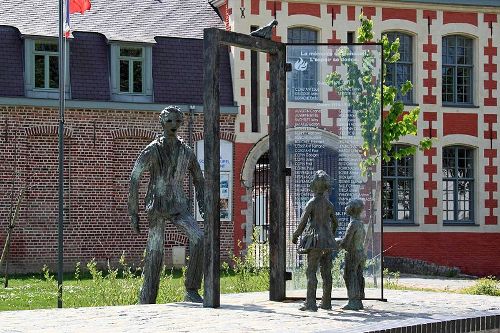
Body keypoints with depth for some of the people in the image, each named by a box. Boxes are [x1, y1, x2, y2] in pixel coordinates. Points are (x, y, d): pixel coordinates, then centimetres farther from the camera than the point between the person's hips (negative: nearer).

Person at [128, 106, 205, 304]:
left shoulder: (186, 152, 7)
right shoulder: (152, 150, -8)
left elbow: (199, 180, 18)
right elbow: (134, 179, -10)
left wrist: (203, 208, 6)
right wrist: (133, 213, -13)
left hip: (179, 207, 3)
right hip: (157, 206, -3)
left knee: (199, 239, -20)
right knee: (155, 254, -3)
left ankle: (191, 291, -14)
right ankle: (146, 303, 9)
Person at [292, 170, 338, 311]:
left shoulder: (312, 203, -10)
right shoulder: (330, 204, 9)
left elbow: (303, 222, -12)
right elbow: (335, 223, 19)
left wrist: (295, 236, 3)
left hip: (315, 241, -6)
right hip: (327, 242, 6)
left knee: (311, 272, -8)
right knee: (326, 272, 10)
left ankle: (311, 303, -15)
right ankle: (326, 302, 15)